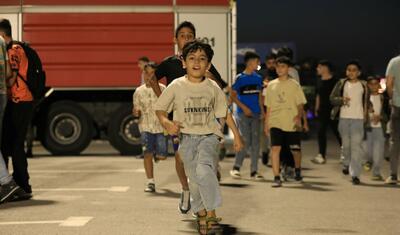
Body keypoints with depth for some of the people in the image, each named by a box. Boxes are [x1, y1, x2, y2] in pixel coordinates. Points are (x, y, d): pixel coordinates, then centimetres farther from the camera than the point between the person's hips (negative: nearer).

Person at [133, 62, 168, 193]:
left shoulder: (162, 89, 0)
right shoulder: (139, 91, 5)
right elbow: (136, 110, 10)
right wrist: (136, 112, -14)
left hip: (161, 126, -1)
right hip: (146, 127, 1)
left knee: (162, 156, 0)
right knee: (147, 153, -10)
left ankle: (156, 153, 39)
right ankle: (150, 183, -3)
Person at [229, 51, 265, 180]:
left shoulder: (258, 78, 10)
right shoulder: (240, 78, -4)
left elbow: (260, 96, 15)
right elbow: (233, 95, -4)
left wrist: (262, 111, 5)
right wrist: (244, 107, -13)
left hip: (256, 114, 5)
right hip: (243, 114, -5)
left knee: (255, 142, 2)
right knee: (246, 142, -9)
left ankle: (254, 171, 8)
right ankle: (236, 167, 7)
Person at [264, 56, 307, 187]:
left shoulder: (294, 85, 1)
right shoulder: (271, 85, 9)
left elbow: (300, 104, -2)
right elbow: (269, 106, 13)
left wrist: (299, 116, -20)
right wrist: (266, 123, 10)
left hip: (292, 123, -1)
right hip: (276, 123, 1)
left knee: (295, 150, 9)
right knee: (275, 148, -15)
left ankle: (297, 171, 37)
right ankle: (276, 178, -13)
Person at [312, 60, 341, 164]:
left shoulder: (334, 81, -10)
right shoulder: (320, 81, 11)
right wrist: (316, 109, 17)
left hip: (333, 111, -7)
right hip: (322, 112, 7)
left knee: (337, 132, 2)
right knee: (321, 132, 1)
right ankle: (321, 156, 5)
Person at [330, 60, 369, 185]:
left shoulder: (363, 85, 5)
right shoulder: (341, 84, 4)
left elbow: (367, 101, 14)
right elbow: (332, 98, 2)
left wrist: (366, 115, 3)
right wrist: (342, 100, -16)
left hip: (358, 119, -1)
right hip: (344, 118, 1)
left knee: (356, 146, -10)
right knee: (346, 144, 11)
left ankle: (355, 174, -14)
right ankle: (347, 164, 38)